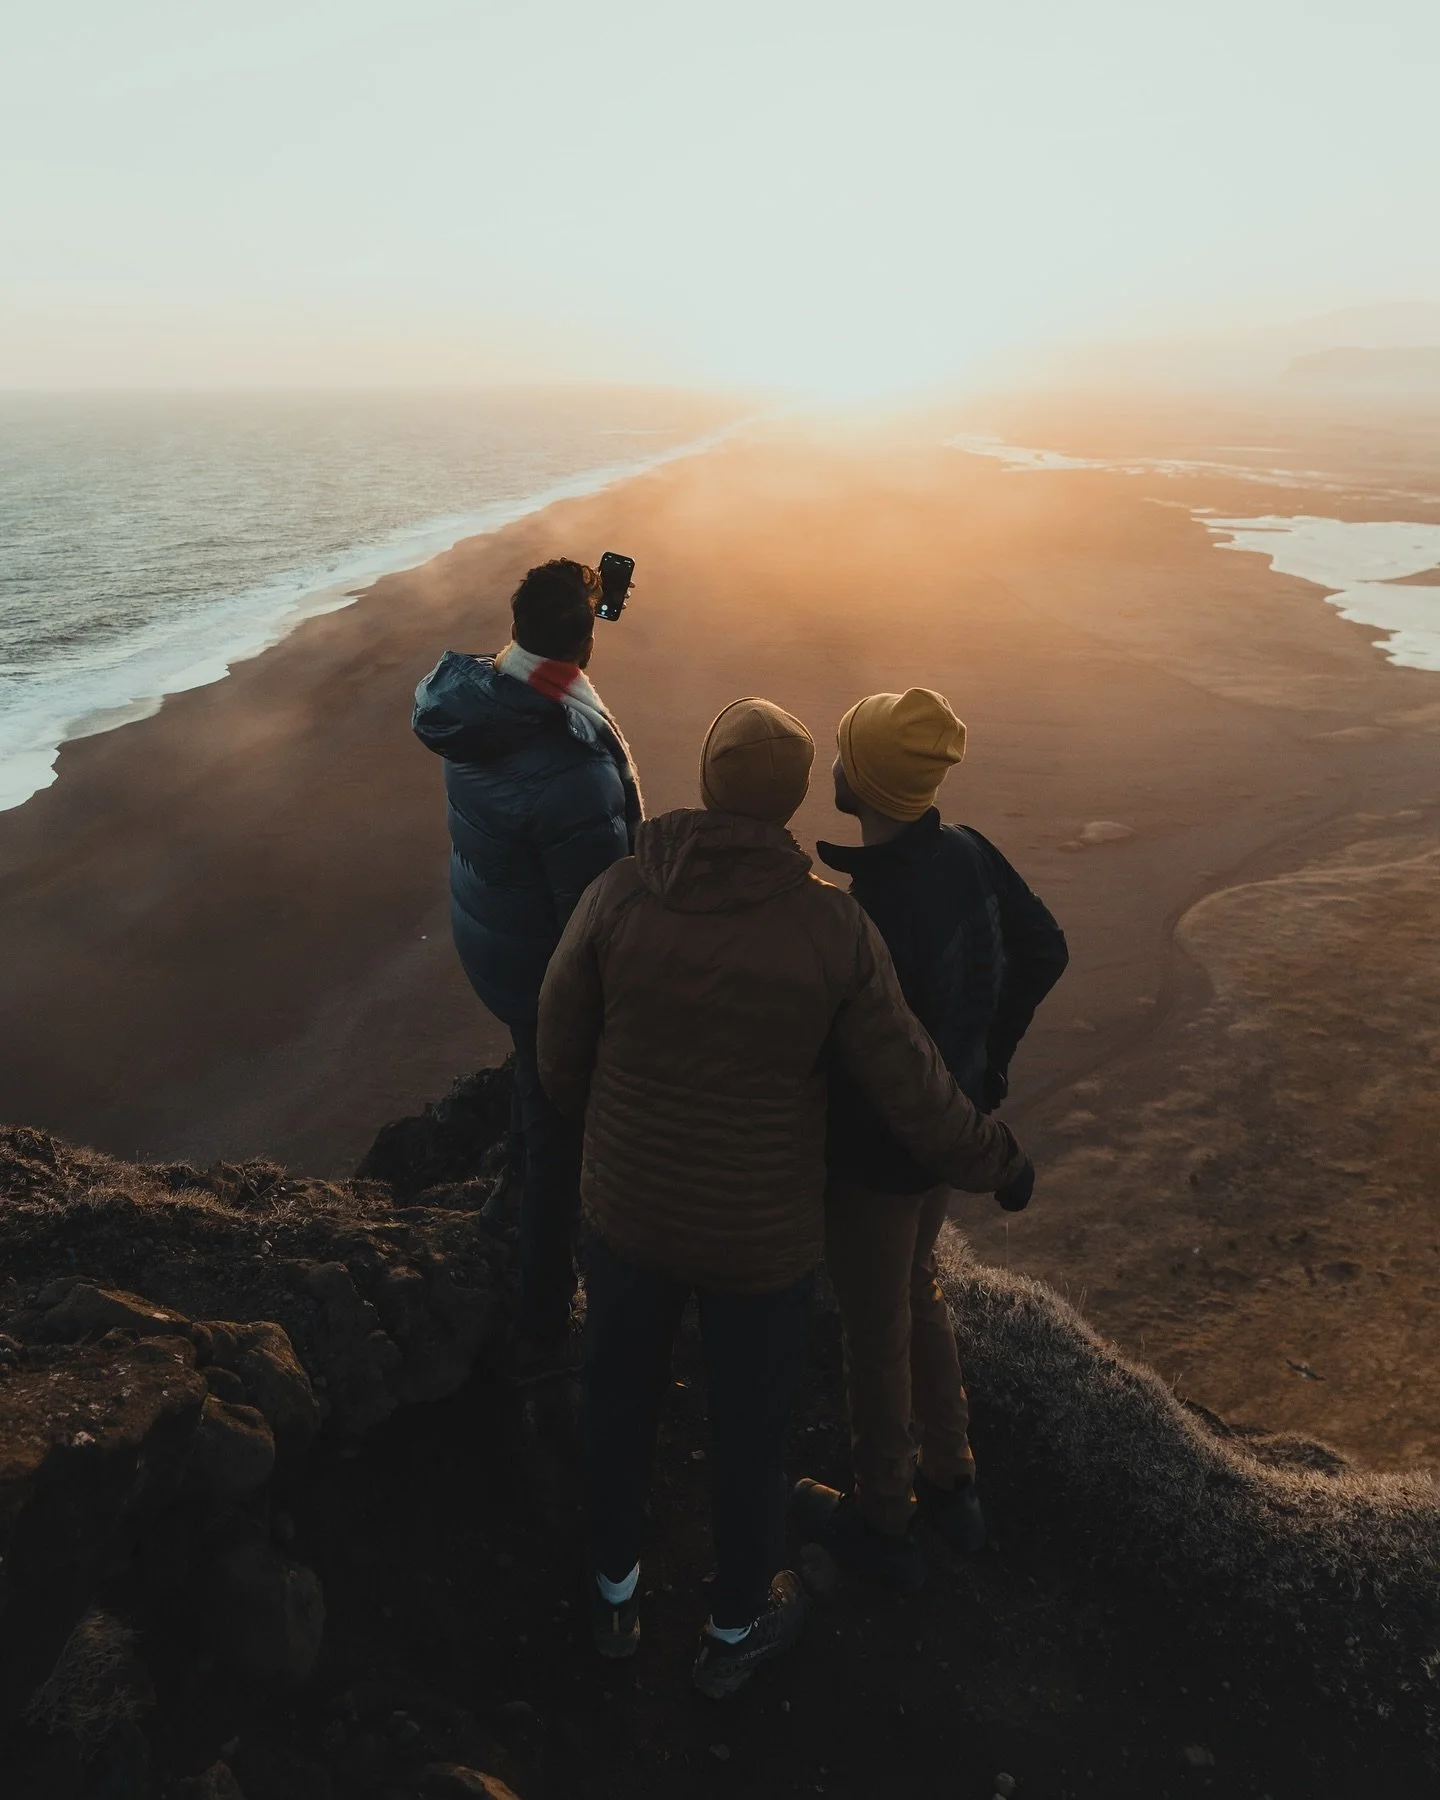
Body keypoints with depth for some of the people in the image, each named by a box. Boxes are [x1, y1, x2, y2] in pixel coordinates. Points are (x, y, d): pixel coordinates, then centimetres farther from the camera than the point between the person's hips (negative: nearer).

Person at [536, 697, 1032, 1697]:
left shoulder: (618, 895, -17)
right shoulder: (833, 926, -20)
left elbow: (562, 1058, -5)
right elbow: (913, 1090, -14)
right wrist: (999, 1159, 5)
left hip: (628, 1209, 2)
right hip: (762, 1235, -1)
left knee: (621, 1394, 27)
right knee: (751, 1427, 22)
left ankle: (616, 1589, 50)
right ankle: (738, 1626, 46)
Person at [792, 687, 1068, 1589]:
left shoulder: (874, 916, -35)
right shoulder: (967, 853, -11)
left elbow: (860, 1065, -27)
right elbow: (1044, 952, 4)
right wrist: (989, 1061, 15)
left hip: (878, 1154, -7)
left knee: (877, 1330, 15)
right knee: (917, 1287, 29)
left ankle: (884, 1522, 41)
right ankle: (953, 1483, 48)